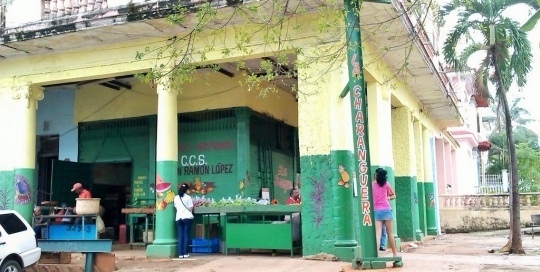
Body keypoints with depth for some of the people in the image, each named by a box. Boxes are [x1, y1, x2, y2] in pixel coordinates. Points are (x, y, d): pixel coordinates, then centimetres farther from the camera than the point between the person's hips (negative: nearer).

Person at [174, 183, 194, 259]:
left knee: (180, 236, 3)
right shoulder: (188, 197, -4)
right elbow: (191, 208, -3)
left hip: (178, 218, 4)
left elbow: (175, 207, 10)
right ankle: (185, 253, -1)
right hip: (187, 217, -4)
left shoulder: (176, 198, 8)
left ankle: (180, 254, 0)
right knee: (186, 235, 0)